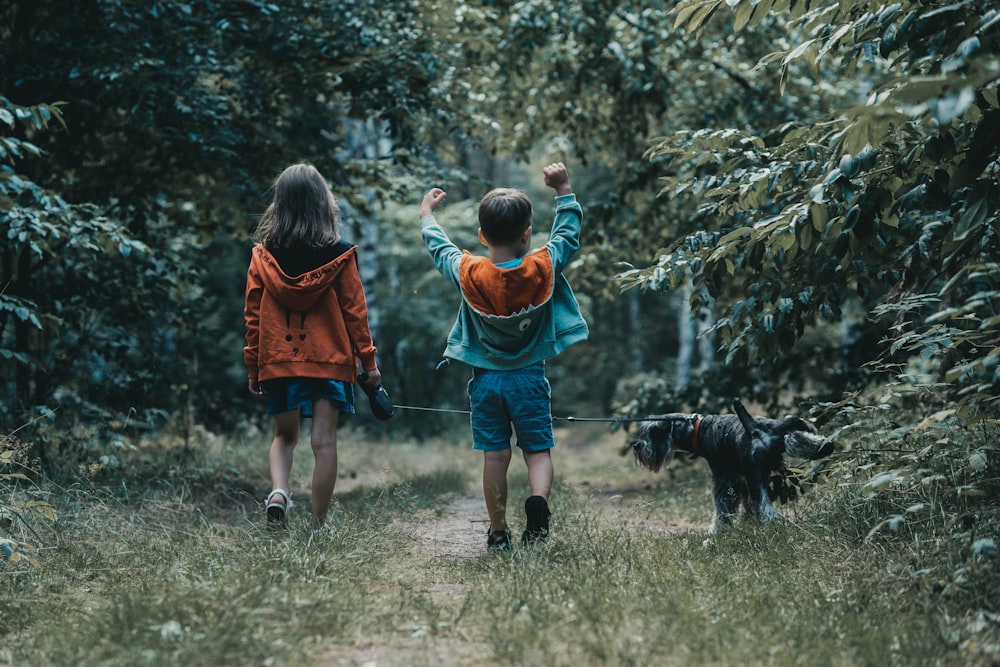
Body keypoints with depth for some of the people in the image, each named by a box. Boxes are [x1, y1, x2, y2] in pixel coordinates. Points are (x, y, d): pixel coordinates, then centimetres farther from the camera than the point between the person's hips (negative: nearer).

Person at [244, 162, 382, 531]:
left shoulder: (262, 256, 0)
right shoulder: (339, 255, -5)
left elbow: (253, 315, 3)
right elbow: (355, 311, -2)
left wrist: (253, 368, 11)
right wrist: (368, 361, 6)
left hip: (278, 361, 2)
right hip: (330, 361, -2)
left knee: (284, 436, 18)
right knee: (324, 441, 1)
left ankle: (278, 491, -8)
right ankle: (318, 528, 1)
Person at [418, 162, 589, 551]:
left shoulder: (469, 274, -10)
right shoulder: (544, 268, -10)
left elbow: (439, 248, 9)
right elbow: (568, 232, 5)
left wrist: (427, 215, 26)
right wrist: (564, 190, 16)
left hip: (486, 378, 1)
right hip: (530, 377, -1)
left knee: (495, 456, 5)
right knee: (538, 451, 5)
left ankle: (498, 533, 11)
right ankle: (538, 500, -22)